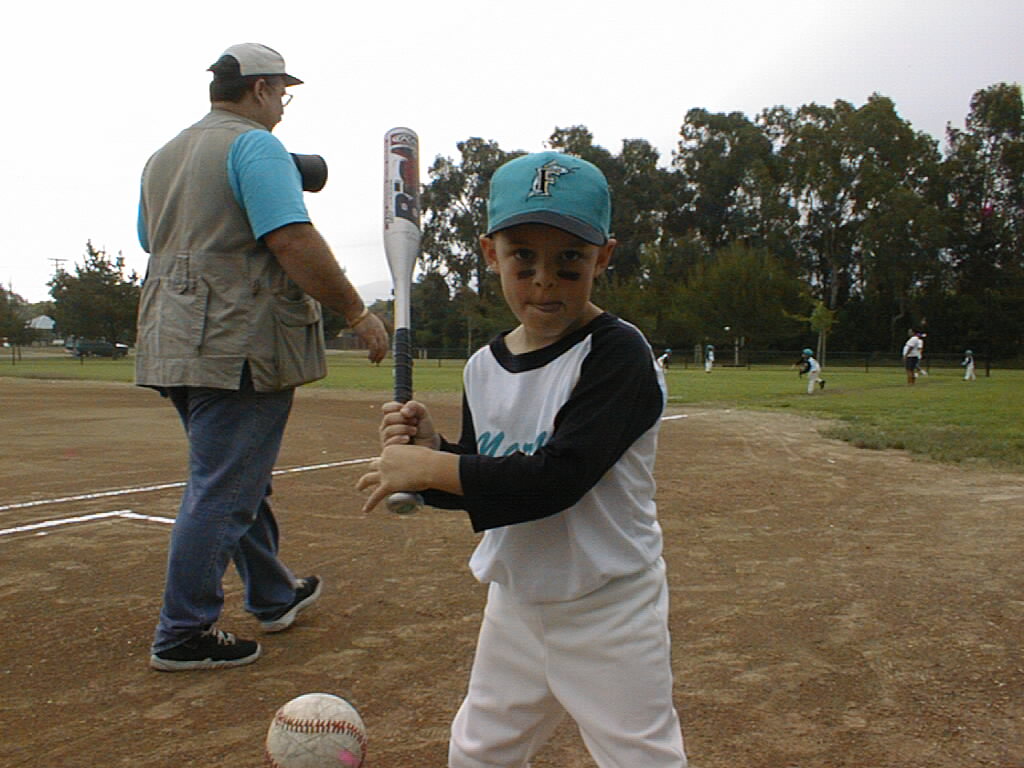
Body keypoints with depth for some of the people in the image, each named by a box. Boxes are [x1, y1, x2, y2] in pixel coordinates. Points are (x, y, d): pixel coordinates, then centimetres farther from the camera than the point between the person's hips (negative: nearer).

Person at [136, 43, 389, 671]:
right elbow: (296, 243, -19)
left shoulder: (162, 159, 18)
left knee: (239, 478, 19)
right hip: (241, 346, -9)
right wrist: (357, 312, -13)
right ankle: (184, 636, 6)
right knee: (224, 490, -2)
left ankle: (274, 596, 34)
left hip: (175, 344, 9)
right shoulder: (256, 147, -9)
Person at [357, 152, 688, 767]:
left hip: (611, 610, -6)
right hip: (515, 604, 7)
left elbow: (555, 478, -29)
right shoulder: (484, 368, 1)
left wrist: (427, 468, -25)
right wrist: (429, 449, -11)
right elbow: (476, 482, 9)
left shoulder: (618, 352, -20)